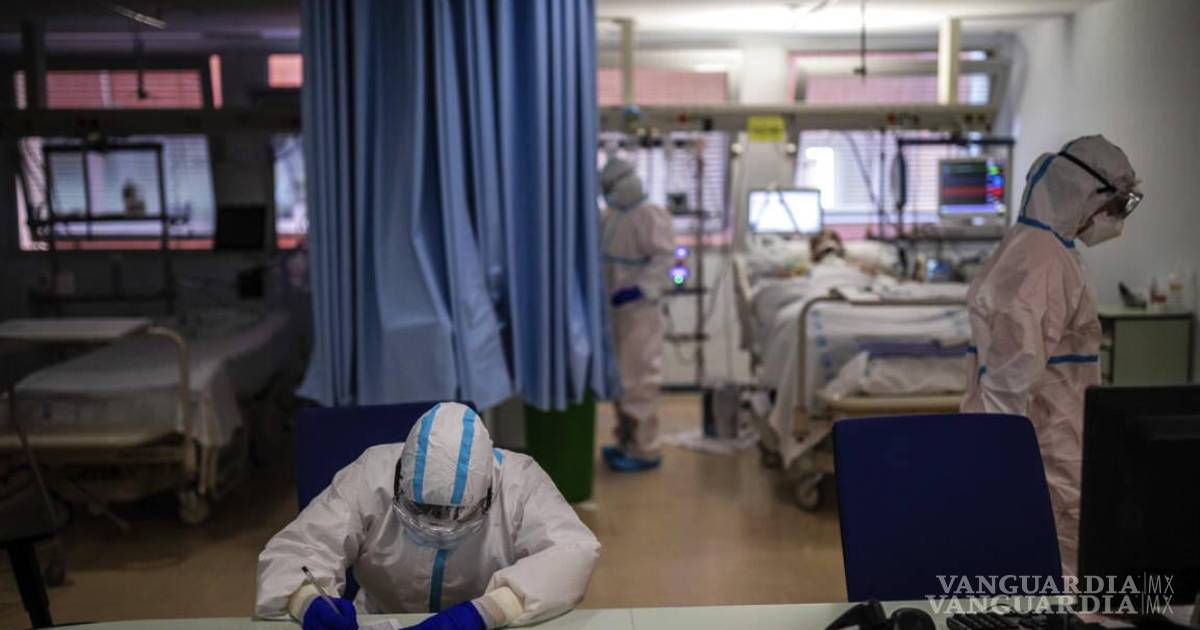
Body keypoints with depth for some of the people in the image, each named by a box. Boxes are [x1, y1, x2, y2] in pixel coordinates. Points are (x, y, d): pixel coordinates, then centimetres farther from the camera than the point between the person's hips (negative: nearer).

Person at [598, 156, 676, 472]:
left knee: (638, 381, -5)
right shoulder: (614, 215, 13)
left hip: (639, 310, -9)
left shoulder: (650, 215, -14)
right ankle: (626, 442, 28)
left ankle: (644, 450, 2)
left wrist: (639, 289, -28)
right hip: (618, 309, 9)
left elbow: (665, 258, -21)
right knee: (621, 379, 16)